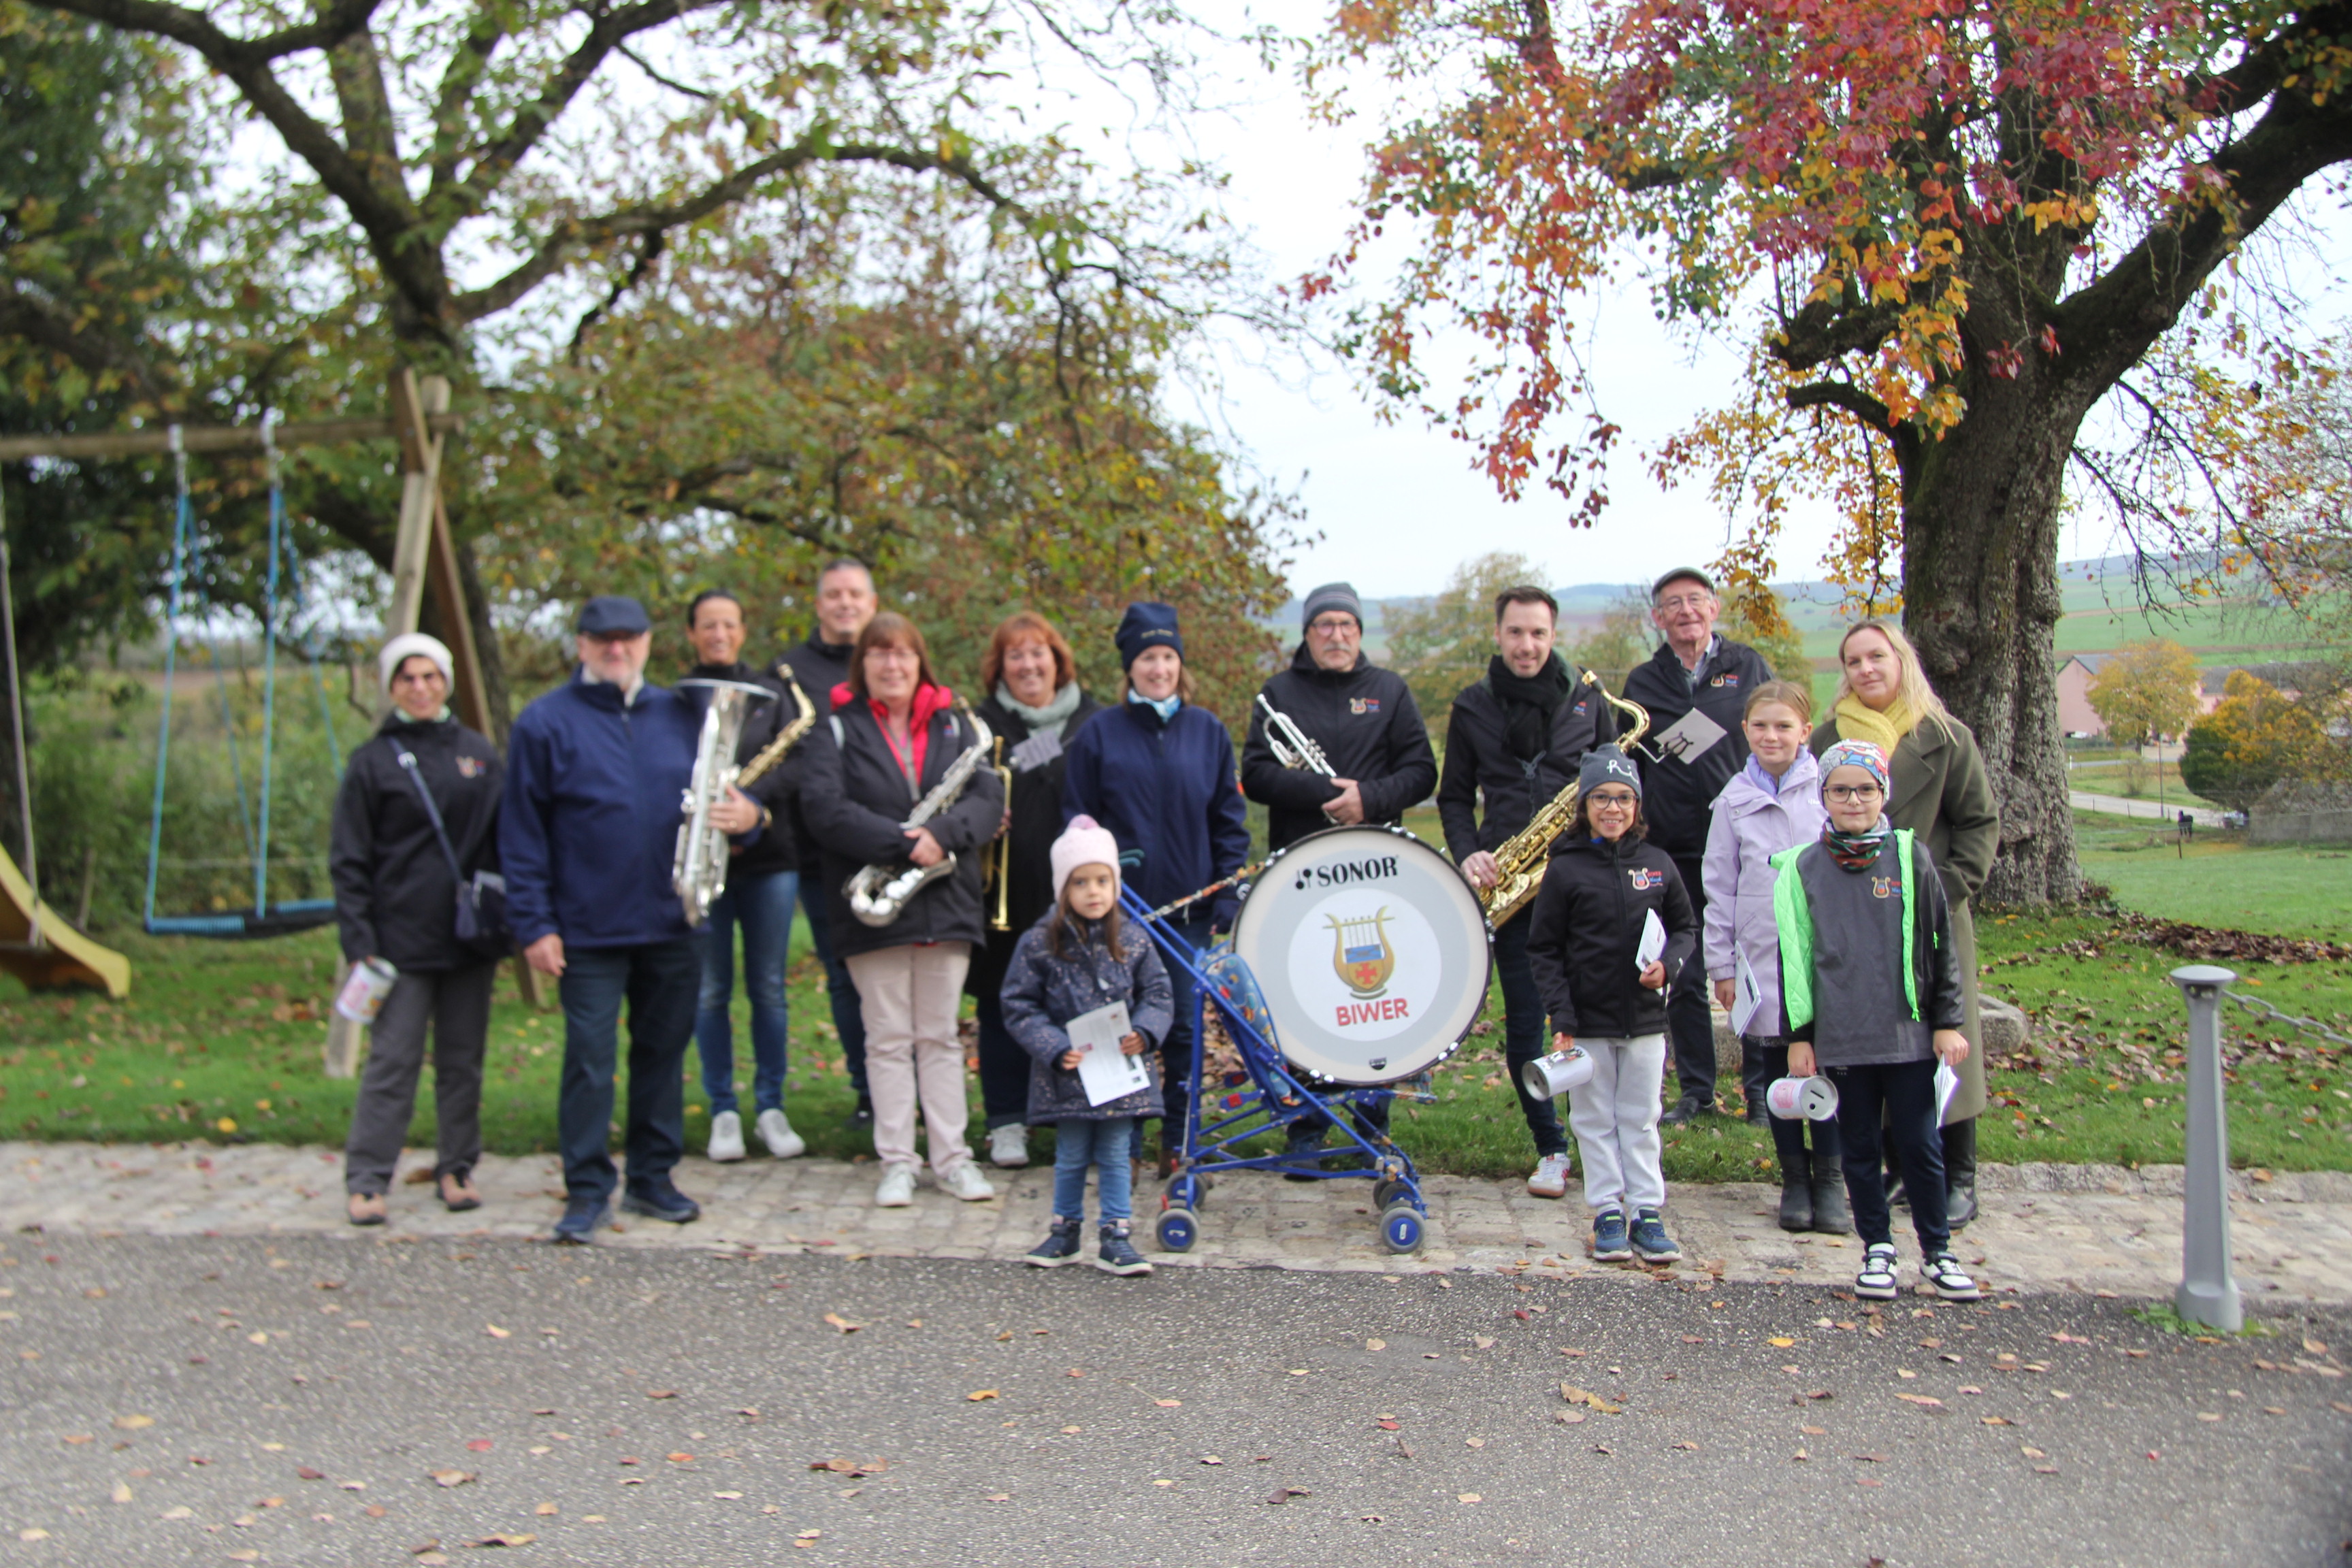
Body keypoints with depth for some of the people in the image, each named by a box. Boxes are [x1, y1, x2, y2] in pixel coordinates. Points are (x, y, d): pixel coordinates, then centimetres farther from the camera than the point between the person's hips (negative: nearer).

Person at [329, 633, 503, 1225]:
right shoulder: (374, 762, 1)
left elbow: (507, 837, 16)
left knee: (463, 1059, 9)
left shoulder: (478, 753, 10)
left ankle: (458, 1168, 19)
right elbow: (348, 861, 0)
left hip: (470, 937, 3)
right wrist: (359, 943, -8)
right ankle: (366, 1181, 4)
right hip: (402, 939, -3)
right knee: (393, 1060, -4)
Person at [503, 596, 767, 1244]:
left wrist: (745, 816, -10)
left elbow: (720, 795, 15)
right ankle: (586, 1190, 10)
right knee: (590, 1060, -2)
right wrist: (534, 924, -9)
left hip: (672, 924, 4)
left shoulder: (681, 715, 10)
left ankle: (653, 1178, 24)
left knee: (663, 1052, 12)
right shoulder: (546, 722, -1)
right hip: (588, 931, -4)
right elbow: (522, 832, -3)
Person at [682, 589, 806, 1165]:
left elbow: (796, 760, -2)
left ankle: (771, 1107, 14)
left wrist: (751, 801, -18)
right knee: (711, 990, 2)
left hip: (769, 858, 1)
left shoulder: (771, 692, 10)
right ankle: (723, 1112, 12)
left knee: (768, 987, 4)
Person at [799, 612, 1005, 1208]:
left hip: (946, 904, 2)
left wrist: (942, 833, -20)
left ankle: (952, 1157, 13)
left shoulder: (954, 726, 11)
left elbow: (989, 796, -1)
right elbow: (824, 806, -13)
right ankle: (896, 1162, 10)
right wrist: (901, 844, -21)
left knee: (940, 1036, 8)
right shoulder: (838, 729, 2)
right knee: (888, 1038, 4)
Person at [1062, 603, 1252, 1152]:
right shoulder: (1100, 733, 1)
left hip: (1190, 905, 1)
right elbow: (1076, 822, 4)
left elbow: (1229, 820, 8)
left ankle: (1179, 1141, 17)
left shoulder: (1209, 731, 6)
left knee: (1183, 1024, 4)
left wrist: (1228, 894, 0)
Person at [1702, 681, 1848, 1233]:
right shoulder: (1735, 799, 5)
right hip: (1762, 959, 2)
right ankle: (1794, 1179, 20)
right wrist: (1720, 965, 7)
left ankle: (1829, 1181, 12)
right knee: (1775, 1069, 7)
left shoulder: (1830, 789, 0)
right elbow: (1719, 887, 8)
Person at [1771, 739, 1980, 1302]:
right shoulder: (1802, 869, 3)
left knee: (1919, 1145, 4)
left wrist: (1948, 1023, 1)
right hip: (1840, 1038, 1)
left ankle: (1937, 1251, 18)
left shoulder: (1911, 858, 1)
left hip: (1909, 1034, -1)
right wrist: (1799, 1035, 3)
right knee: (1860, 1148, 9)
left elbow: (1940, 946, 4)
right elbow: (1793, 956, 5)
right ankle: (1878, 1250, 21)